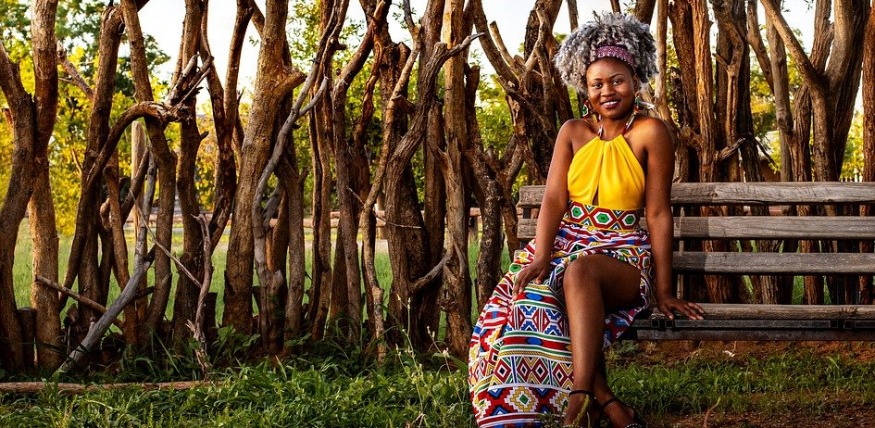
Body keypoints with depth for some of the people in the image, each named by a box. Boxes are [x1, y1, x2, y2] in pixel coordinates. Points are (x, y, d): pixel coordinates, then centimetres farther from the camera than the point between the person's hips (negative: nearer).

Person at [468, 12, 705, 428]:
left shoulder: (650, 133, -3)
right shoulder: (573, 132, 9)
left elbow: (658, 213, -5)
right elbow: (554, 199, 0)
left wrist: (664, 291, -7)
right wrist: (541, 255, -19)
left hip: (623, 252, -4)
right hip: (566, 241, 4)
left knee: (580, 270, -39)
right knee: (533, 294, -30)